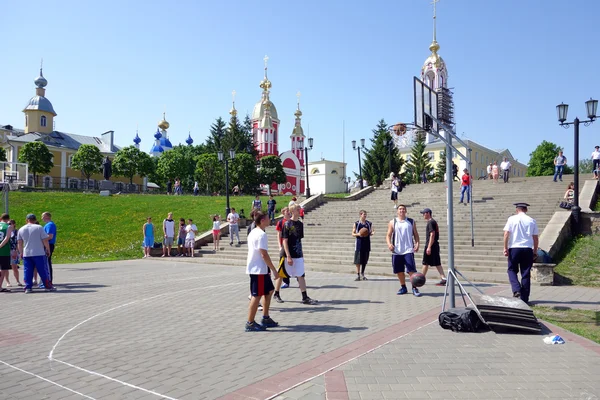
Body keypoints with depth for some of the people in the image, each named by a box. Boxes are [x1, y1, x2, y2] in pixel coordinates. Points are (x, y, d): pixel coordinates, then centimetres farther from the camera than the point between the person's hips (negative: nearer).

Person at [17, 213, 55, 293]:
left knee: (27, 271, 7)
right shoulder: (39, 228, -4)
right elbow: (45, 240, -7)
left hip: (26, 254, 3)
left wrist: (21, 253, 19)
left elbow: (19, 243, 10)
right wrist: (48, 250, 4)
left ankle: (28, 287, 5)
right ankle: (48, 286, 8)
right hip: (39, 253, -3)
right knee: (43, 271, 3)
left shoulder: (21, 229, 7)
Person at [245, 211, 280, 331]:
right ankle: (250, 324, 3)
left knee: (268, 291, 18)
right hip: (259, 270, -10)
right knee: (257, 295, -3)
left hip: (255, 268, 10)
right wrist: (274, 270, -16)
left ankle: (265, 319, 24)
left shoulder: (253, 232, 13)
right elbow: (264, 254, -21)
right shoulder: (261, 234, -17)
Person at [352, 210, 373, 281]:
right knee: (358, 261, -2)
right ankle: (358, 275, 7)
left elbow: (370, 233, 13)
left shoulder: (369, 223, 8)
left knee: (365, 260, 8)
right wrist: (358, 234, -18)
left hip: (367, 244, 3)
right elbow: (353, 234, 2)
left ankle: (362, 274, 20)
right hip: (359, 244, -3)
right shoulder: (356, 224, 0)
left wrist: (372, 233, -10)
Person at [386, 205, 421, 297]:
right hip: (396, 251, 2)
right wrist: (389, 244, -14)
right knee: (399, 271, 8)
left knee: (411, 270, -9)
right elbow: (388, 235, 5)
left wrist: (417, 243, -7)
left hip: (408, 250, -1)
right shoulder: (392, 222, 6)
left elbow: (415, 234, 9)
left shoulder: (411, 222, 7)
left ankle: (414, 288, 0)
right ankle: (403, 287, 23)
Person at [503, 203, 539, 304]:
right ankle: (524, 298, 9)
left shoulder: (512, 219, 1)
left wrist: (505, 248, -4)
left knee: (512, 270, 12)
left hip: (514, 248, -2)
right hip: (528, 249, 2)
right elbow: (536, 238, 7)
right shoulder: (532, 221, 7)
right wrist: (535, 251, 15)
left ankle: (516, 289, -11)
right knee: (526, 273, 6)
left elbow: (506, 234, -7)